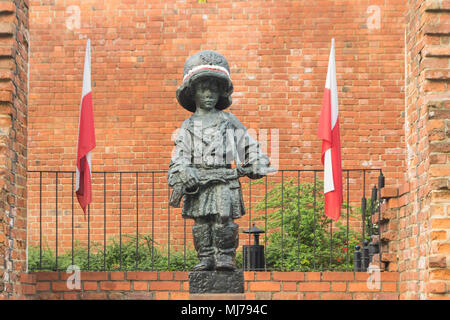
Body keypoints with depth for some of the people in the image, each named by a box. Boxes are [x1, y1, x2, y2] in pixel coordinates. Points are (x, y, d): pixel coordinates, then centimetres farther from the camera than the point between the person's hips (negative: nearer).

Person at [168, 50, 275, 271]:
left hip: (225, 180, -1)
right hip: (197, 182, 1)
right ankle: (206, 258, 9)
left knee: (224, 218, -10)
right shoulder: (189, 126, 12)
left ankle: (225, 256, 1)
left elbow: (248, 143, 15)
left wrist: (258, 165, 5)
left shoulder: (229, 121, 12)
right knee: (201, 222, 1)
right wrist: (179, 177, -7)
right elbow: (180, 155, 7)